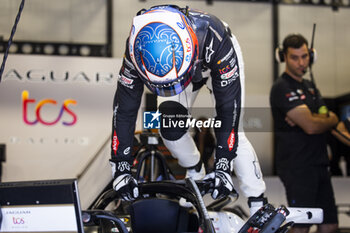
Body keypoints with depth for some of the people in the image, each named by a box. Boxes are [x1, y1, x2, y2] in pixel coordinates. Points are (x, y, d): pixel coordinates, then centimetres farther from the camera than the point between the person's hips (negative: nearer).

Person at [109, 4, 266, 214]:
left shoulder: (213, 38, -45)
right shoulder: (138, 49, -35)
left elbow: (228, 104, -38)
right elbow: (125, 107, -27)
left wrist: (223, 167, -38)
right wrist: (121, 168, -28)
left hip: (217, 64, -3)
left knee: (231, 132, -15)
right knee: (170, 129, -13)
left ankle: (258, 202, -1)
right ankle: (196, 174, 15)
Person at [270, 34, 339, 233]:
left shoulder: (310, 87, 18)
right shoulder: (282, 88, -12)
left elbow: (326, 117, 7)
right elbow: (311, 126, -19)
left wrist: (307, 118, -14)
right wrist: (332, 119, 1)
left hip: (319, 164, 9)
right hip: (298, 166, -9)